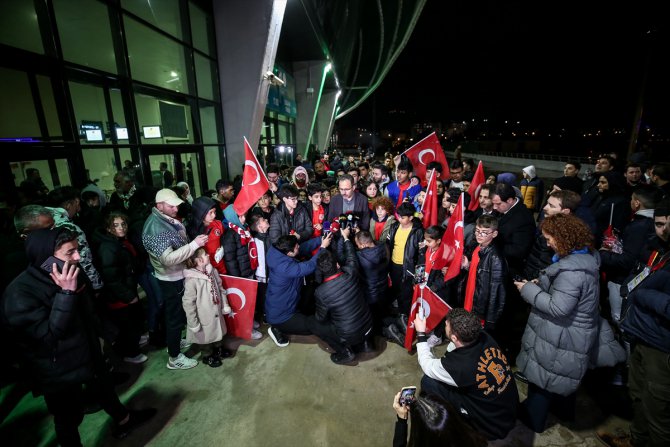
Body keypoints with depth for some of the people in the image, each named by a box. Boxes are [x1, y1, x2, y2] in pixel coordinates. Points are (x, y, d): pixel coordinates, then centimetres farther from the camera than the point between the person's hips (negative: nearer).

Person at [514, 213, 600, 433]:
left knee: (542, 375, 11)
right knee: (565, 373, 29)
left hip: (560, 338, -9)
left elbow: (558, 307, -30)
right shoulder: (587, 256, 0)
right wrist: (543, 284, 1)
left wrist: (529, 290, -21)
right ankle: (565, 410, 52)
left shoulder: (571, 270, -31)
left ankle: (533, 418, 32)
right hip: (575, 334, 9)